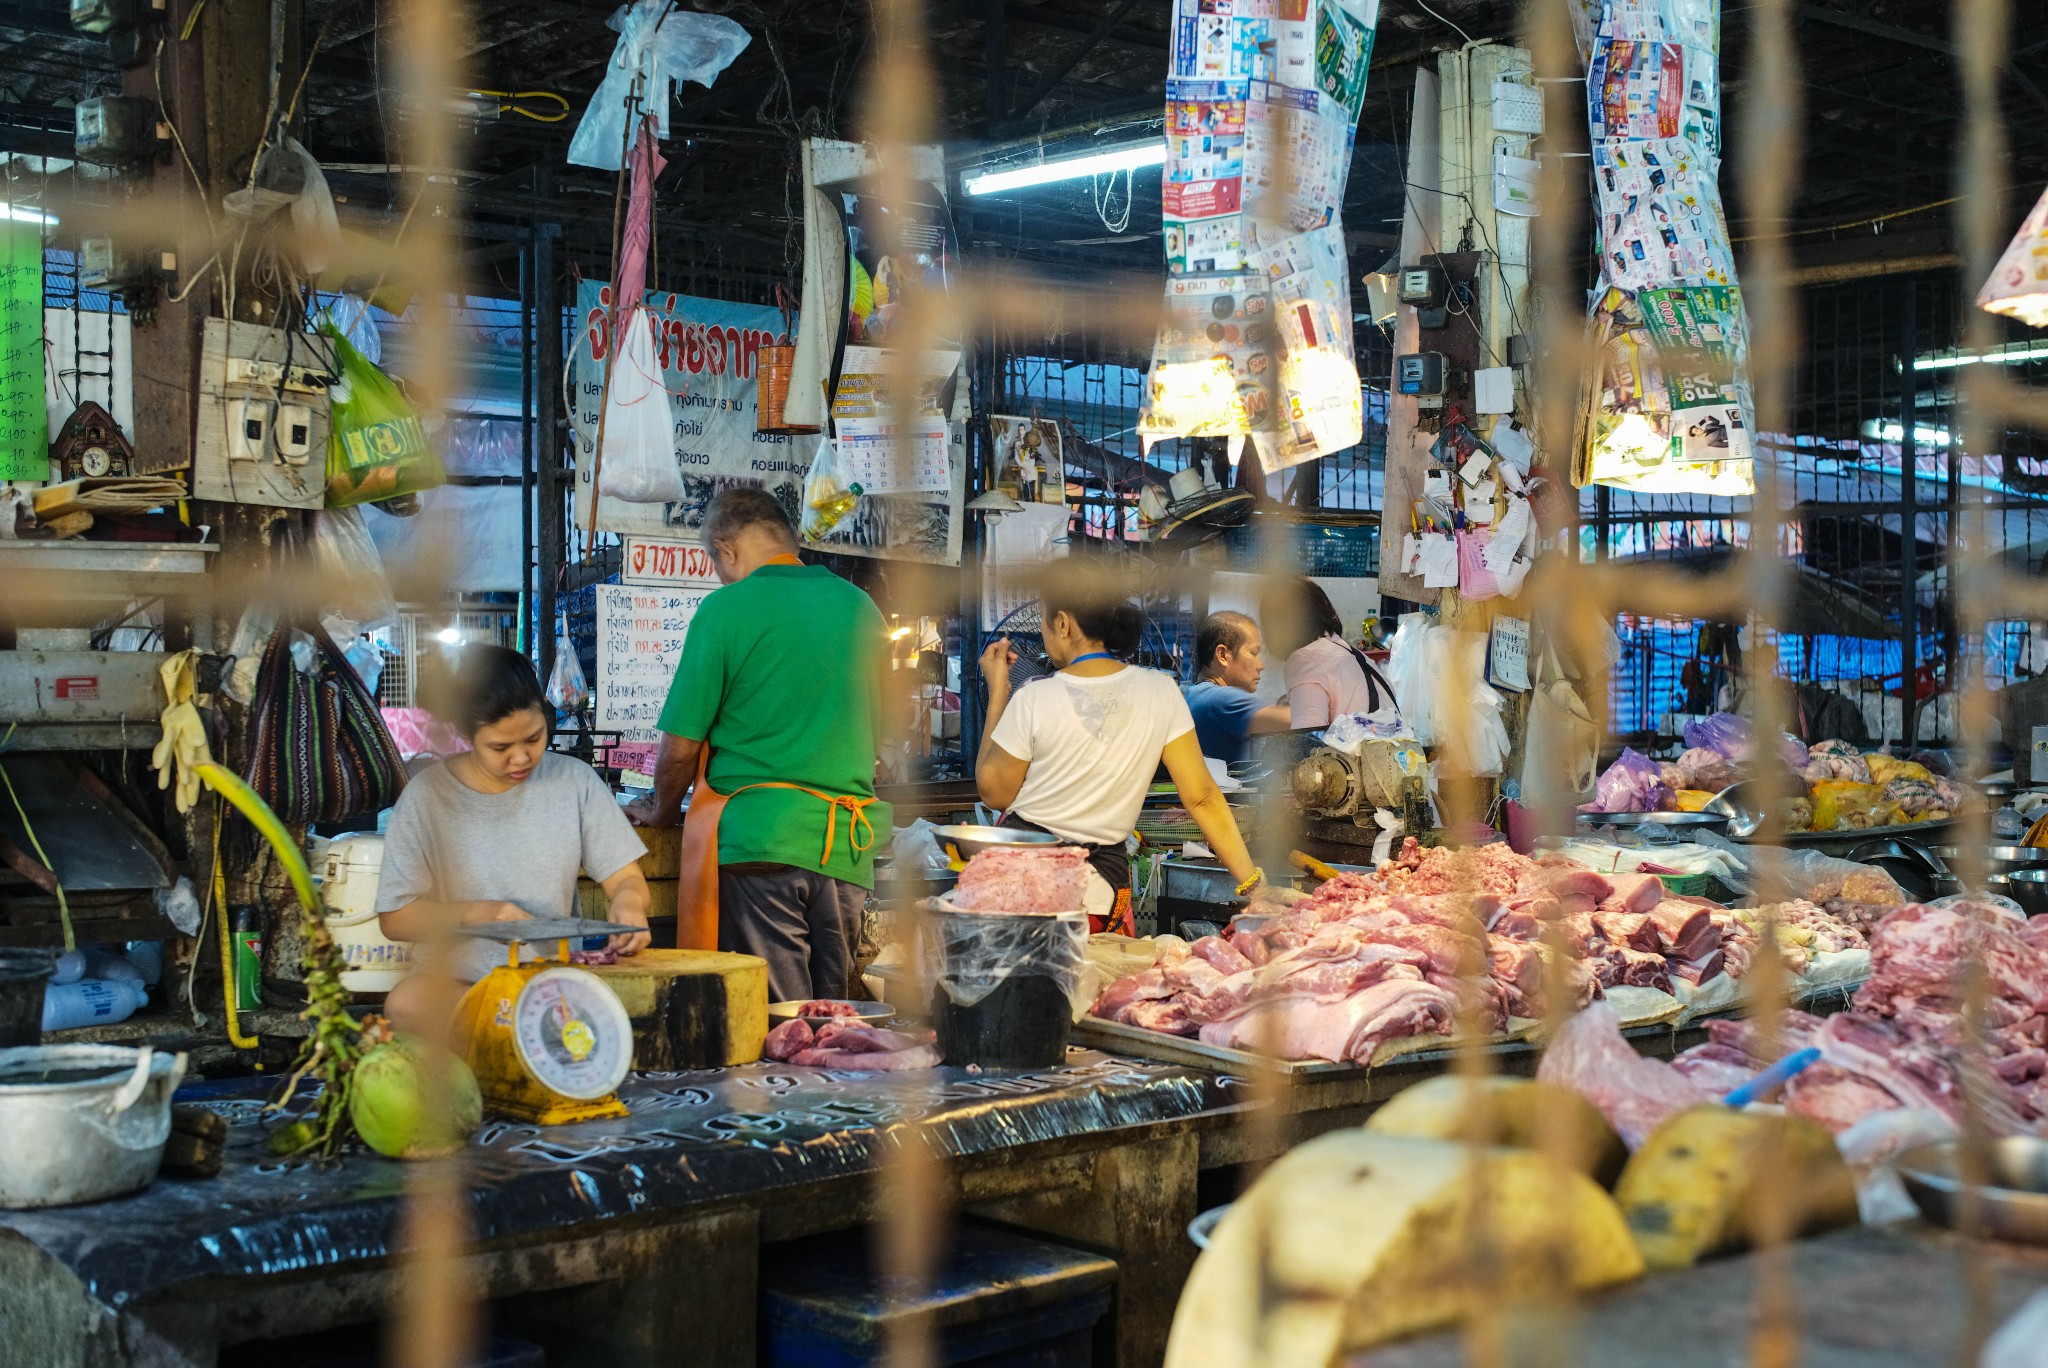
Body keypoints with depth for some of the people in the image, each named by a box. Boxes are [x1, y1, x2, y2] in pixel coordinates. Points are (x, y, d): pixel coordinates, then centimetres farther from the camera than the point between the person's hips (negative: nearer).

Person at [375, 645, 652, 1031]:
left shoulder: (574, 780, 4)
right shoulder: (427, 795, -1)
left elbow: (626, 879, 6)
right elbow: (394, 918, -1)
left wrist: (627, 901, -18)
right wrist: (476, 914, -16)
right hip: (456, 981, 0)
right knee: (407, 1003, -36)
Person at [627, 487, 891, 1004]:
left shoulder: (727, 609, -6)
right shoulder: (862, 608, 11)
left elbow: (681, 746, -3)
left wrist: (661, 811, 15)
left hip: (758, 836, -5)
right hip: (849, 844, 5)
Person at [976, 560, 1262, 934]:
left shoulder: (1033, 700, -13)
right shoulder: (1160, 692, -4)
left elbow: (993, 792, -1)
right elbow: (1202, 797, -6)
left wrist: (998, 692, 4)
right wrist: (1253, 884, -2)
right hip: (1105, 872, 2)